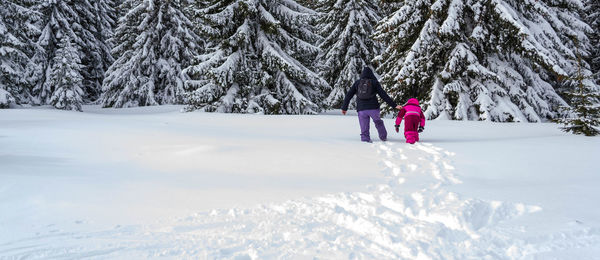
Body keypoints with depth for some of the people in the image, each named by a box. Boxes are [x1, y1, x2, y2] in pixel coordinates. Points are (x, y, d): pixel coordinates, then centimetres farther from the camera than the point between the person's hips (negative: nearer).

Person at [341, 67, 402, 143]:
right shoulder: (374, 82, 5)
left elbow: (348, 95, 9)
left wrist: (344, 108, 16)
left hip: (361, 109, 1)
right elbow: (384, 95, -1)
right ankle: (383, 137, 29)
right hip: (373, 108, 0)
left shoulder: (357, 83, 11)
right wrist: (394, 105, 0)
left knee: (364, 129, 6)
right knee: (378, 122, 23)